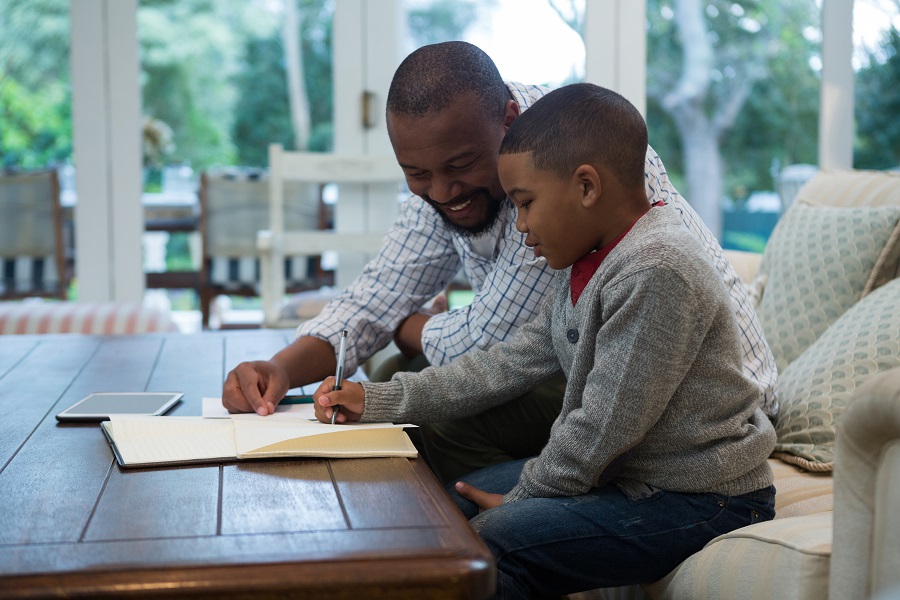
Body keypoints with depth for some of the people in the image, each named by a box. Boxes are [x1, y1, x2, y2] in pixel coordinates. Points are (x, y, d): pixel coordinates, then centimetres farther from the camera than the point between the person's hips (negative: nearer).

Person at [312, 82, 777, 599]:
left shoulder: (657, 272, -26)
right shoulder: (587, 264, 8)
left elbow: (603, 426, -25)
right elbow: (510, 365, 8)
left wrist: (520, 498, -10)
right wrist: (377, 400, 5)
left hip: (702, 499, -10)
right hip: (628, 472, 10)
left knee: (494, 541, -22)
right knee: (455, 503, 12)